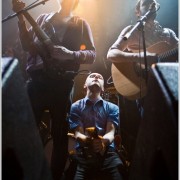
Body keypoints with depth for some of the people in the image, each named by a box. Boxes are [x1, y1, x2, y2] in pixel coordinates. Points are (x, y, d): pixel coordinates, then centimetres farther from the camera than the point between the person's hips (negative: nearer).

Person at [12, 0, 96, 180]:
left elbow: (92, 55, 1)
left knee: (60, 135, 4)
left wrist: (69, 54, -16)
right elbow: (27, 45, 8)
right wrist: (21, 17, -1)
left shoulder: (80, 24, 10)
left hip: (61, 84, -2)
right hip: (36, 80, 2)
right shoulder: (43, 18, 17)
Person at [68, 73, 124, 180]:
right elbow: (77, 133, 1)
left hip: (108, 154, 2)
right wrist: (88, 140, -24)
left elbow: (111, 132, 1)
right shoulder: (76, 106, 12)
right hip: (83, 155, -1)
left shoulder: (112, 107, 16)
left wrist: (103, 141, -24)